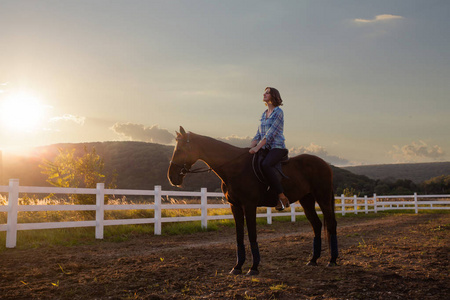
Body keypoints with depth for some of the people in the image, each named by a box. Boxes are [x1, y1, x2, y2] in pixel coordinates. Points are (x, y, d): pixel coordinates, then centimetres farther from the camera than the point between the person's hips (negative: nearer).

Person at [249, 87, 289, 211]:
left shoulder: (278, 112, -6)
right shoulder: (264, 114, 18)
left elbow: (270, 134, -15)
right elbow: (258, 134, 16)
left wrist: (257, 147, -21)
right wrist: (250, 148, 2)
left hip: (277, 147, -9)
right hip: (265, 148, 9)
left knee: (265, 165, -35)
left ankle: (282, 197, -31)